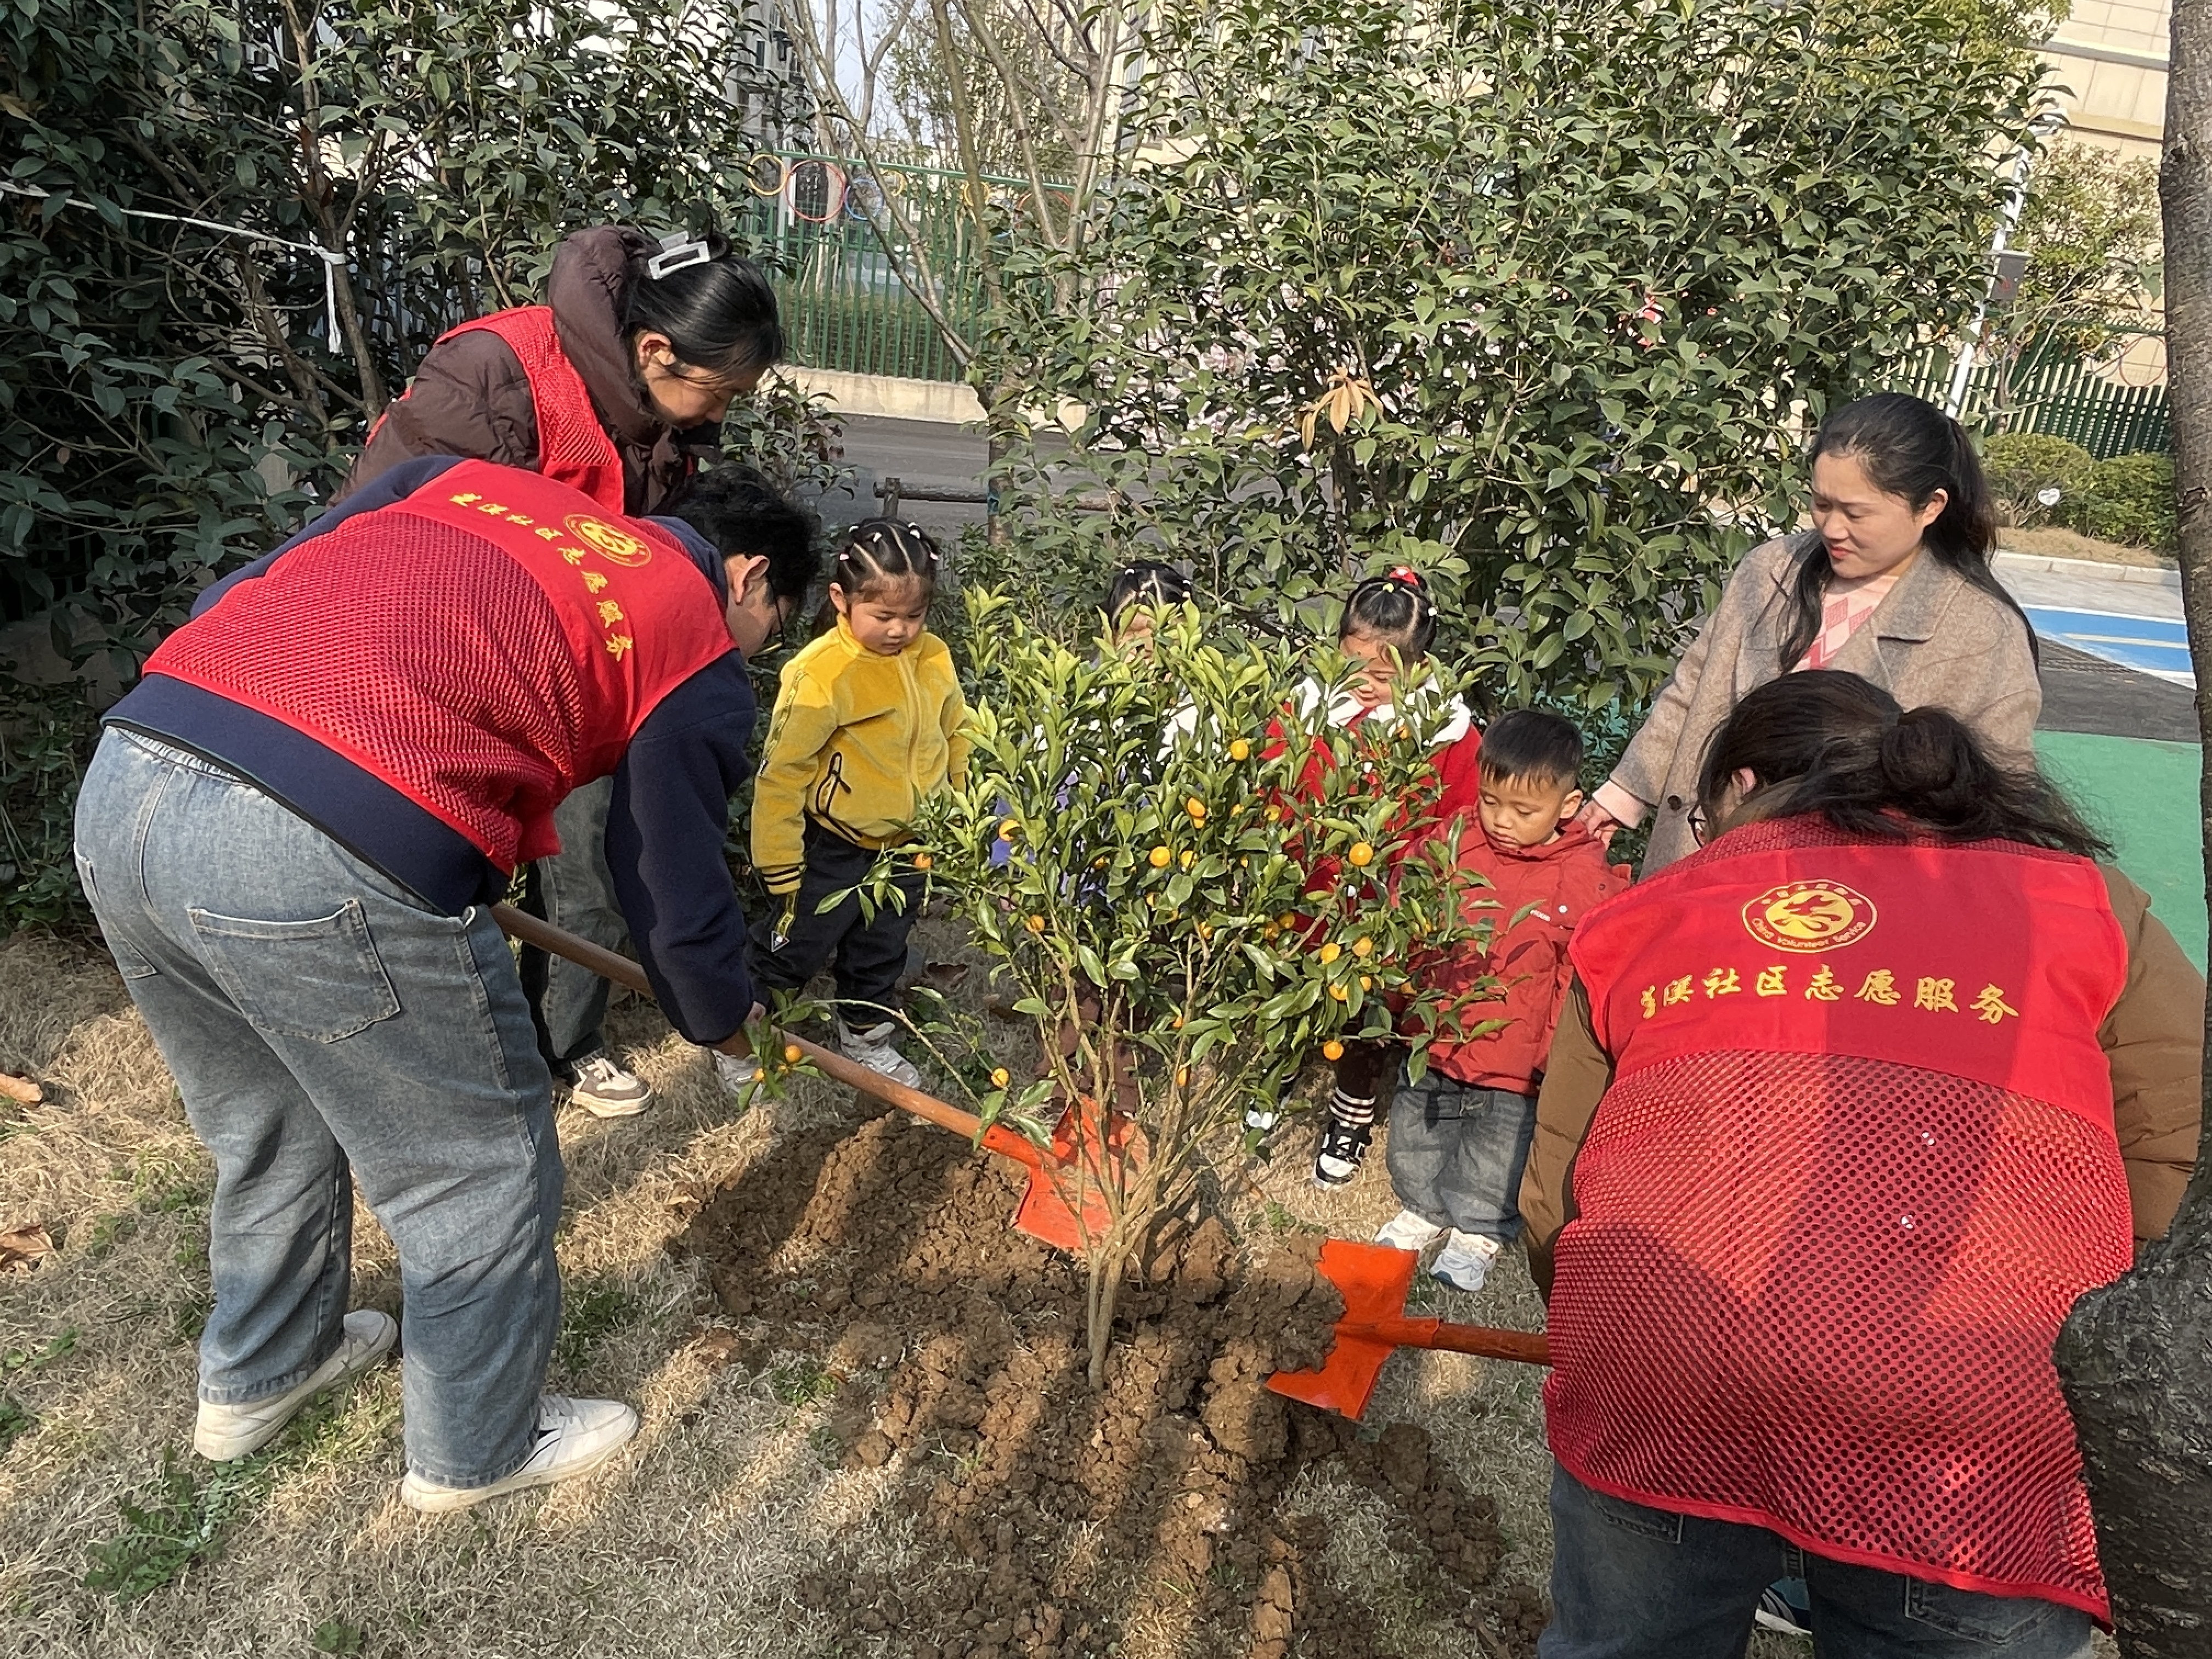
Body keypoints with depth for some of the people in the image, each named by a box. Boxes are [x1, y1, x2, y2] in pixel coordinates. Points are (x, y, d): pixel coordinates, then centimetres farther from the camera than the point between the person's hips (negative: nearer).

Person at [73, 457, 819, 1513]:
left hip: (120, 783, 8)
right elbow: (678, 899, 12)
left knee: (265, 1131, 31)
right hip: (331, 864, -8)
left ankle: (254, 1378, 55)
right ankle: (475, 1450, 40)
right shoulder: (701, 661, 8)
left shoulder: (468, 477, 24)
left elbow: (233, 598, 21)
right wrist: (723, 1016, 32)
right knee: (480, 1176, 18)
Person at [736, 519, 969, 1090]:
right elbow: (781, 771, -22)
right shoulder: (821, 674, -25)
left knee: (881, 953, 23)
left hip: (908, 844, 6)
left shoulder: (933, 659, -6)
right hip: (836, 848, -5)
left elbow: (955, 734, 11)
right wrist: (779, 864, -18)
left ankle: (867, 1037, 44)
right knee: (801, 947, 7)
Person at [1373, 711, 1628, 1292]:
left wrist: (1560, 1055, -10)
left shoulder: (1587, 880, -14)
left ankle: (1478, 1231, 41)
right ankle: (1424, 1208, 47)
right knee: (1415, 1138, 22)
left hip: (1516, 1065, -3)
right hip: (1434, 1041, 3)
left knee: (1495, 1156, 16)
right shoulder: (1455, 844, -8)